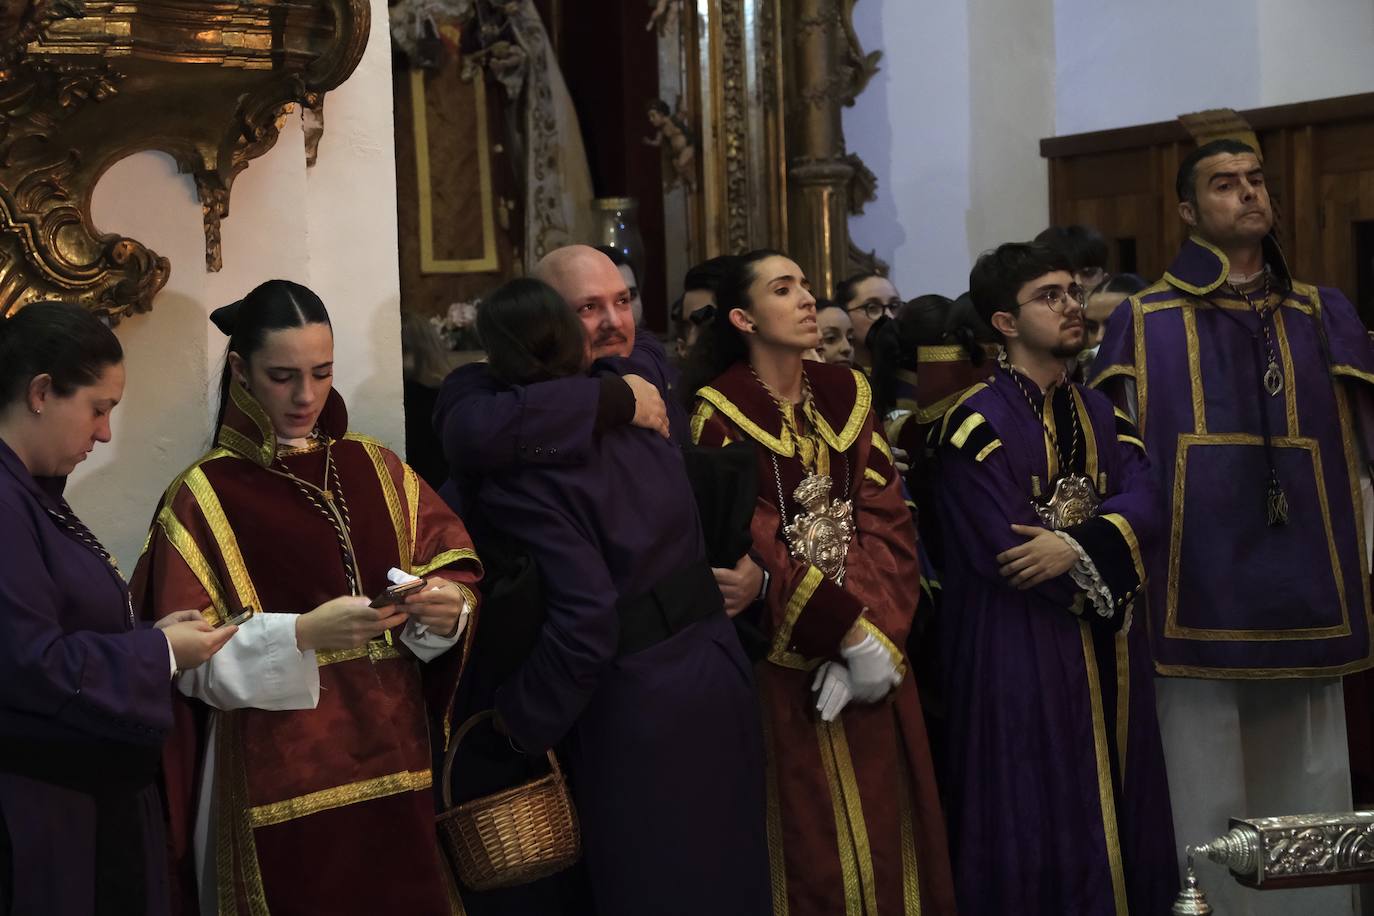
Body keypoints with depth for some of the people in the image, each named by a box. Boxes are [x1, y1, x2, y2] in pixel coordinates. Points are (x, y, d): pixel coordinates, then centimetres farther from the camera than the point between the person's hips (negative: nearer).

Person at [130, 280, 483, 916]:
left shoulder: (376, 469, 8)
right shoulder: (203, 497, -4)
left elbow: (457, 573, 5)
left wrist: (447, 608, -17)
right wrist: (303, 634, -25)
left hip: (392, 761, 4)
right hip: (281, 779, -4)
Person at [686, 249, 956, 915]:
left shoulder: (846, 394, 5)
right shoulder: (719, 414, -9)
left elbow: (886, 519, -2)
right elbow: (755, 546, -14)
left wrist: (874, 630, -15)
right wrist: (848, 633, -16)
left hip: (871, 644, 4)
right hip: (789, 657, -4)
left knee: (886, 822, 9)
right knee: (816, 833, 3)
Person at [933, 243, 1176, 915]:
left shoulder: (1100, 414, 13)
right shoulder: (976, 421, -9)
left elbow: (1144, 506, -4)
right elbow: (1007, 548, -18)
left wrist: (1075, 547, -22)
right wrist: (1106, 565, -5)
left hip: (1105, 649, 7)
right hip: (1021, 649, -6)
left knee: (1113, 803, 11)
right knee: (1039, 817, -1)